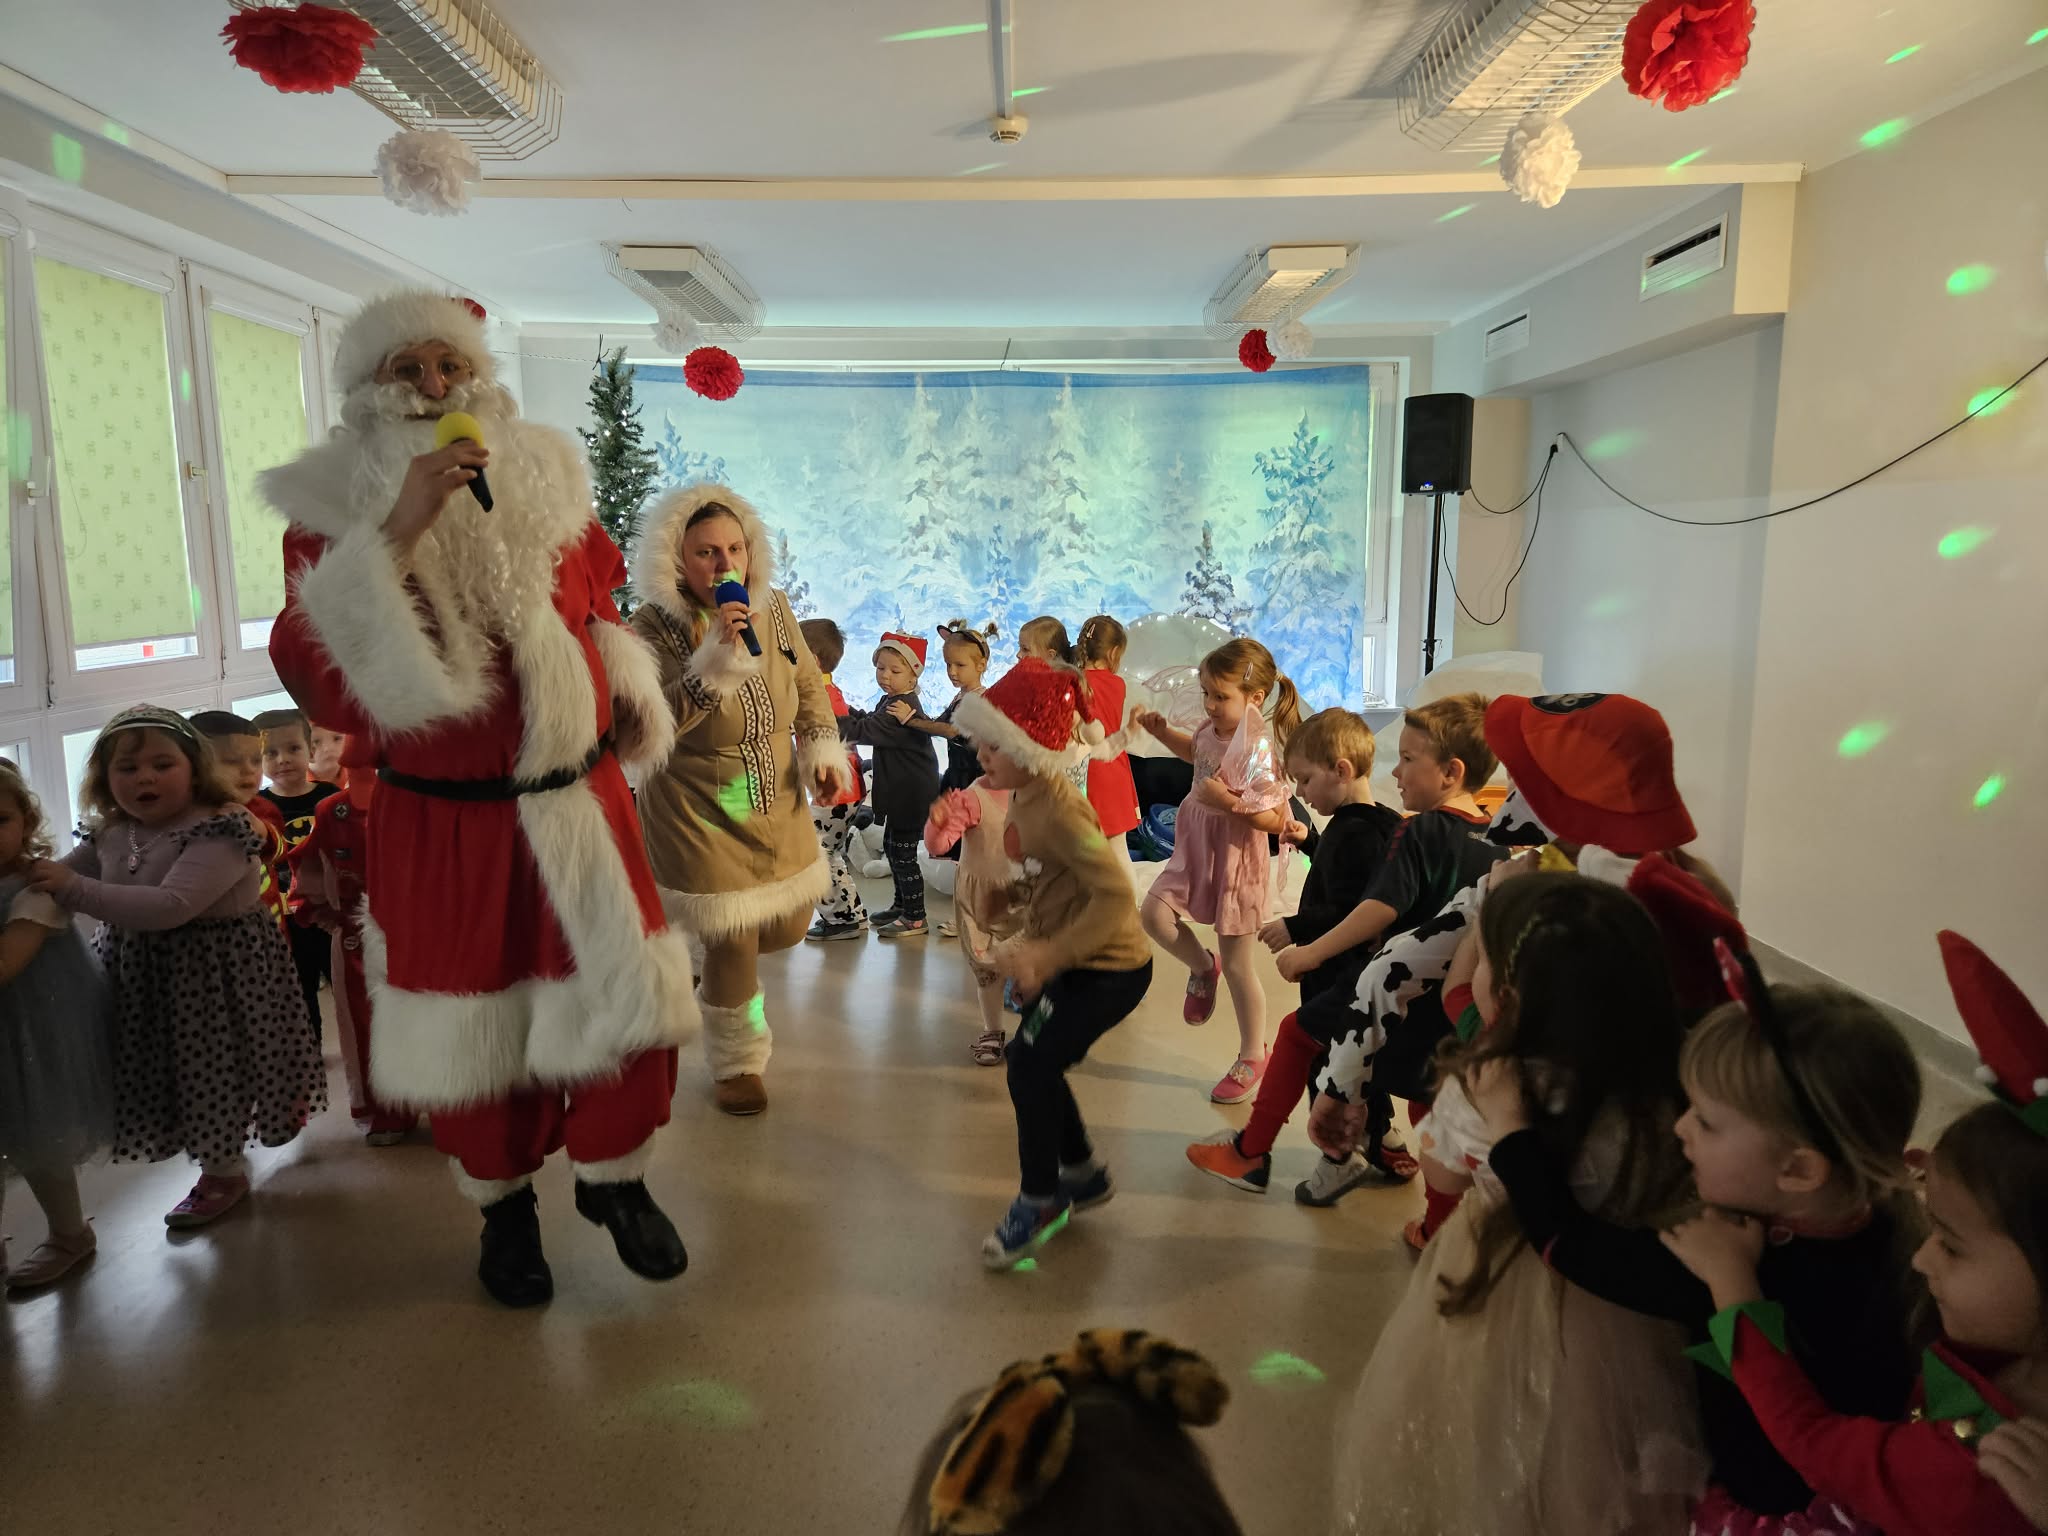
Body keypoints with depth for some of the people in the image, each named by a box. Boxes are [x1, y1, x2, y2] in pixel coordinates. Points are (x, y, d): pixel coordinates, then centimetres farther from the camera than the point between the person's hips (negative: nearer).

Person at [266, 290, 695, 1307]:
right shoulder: (334, 510, -6)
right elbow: (316, 679, -20)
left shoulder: (545, 483, 5)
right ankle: (503, 1204, 35)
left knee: (625, 997, 5)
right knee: (473, 1025, 9)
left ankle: (613, 1176, 30)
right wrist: (398, 530, -27)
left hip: (578, 798, 3)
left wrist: (628, 689, 6)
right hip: (440, 822, -2)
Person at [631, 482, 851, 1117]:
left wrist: (822, 748, -2)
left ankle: (720, 970, 50)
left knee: (788, 925, 16)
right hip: (698, 811, -5)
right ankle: (738, 1062, 27)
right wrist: (716, 659, -38)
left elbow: (810, 682, 10)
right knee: (733, 945, 1)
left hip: (777, 801, 6)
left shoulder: (773, 607, -4)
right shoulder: (655, 626, -18)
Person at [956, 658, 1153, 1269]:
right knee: (1034, 1062, 14)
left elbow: (1115, 896, -32)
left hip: (1109, 967, -9)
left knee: (1029, 1064, -7)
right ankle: (1082, 1174, 35)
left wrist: (1046, 956, -33)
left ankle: (1039, 1200, 14)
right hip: (1070, 960, 9)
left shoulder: (1059, 812, -27)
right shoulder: (1024, 799, 2)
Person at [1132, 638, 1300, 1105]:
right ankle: (1202, 968, 25)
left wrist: (1227, 801, -33)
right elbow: (1193, 751, 22)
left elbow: (1277, 820, -25)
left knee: (1237, 966, 5)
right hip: (1196, 849, 7)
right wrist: (1160, 730, 7)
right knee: (1155, 914, -4)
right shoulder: (1213, 730, -3)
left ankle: (1252, 1057, 24)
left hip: (1235, 860, -7)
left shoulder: (1258, 750, -25)